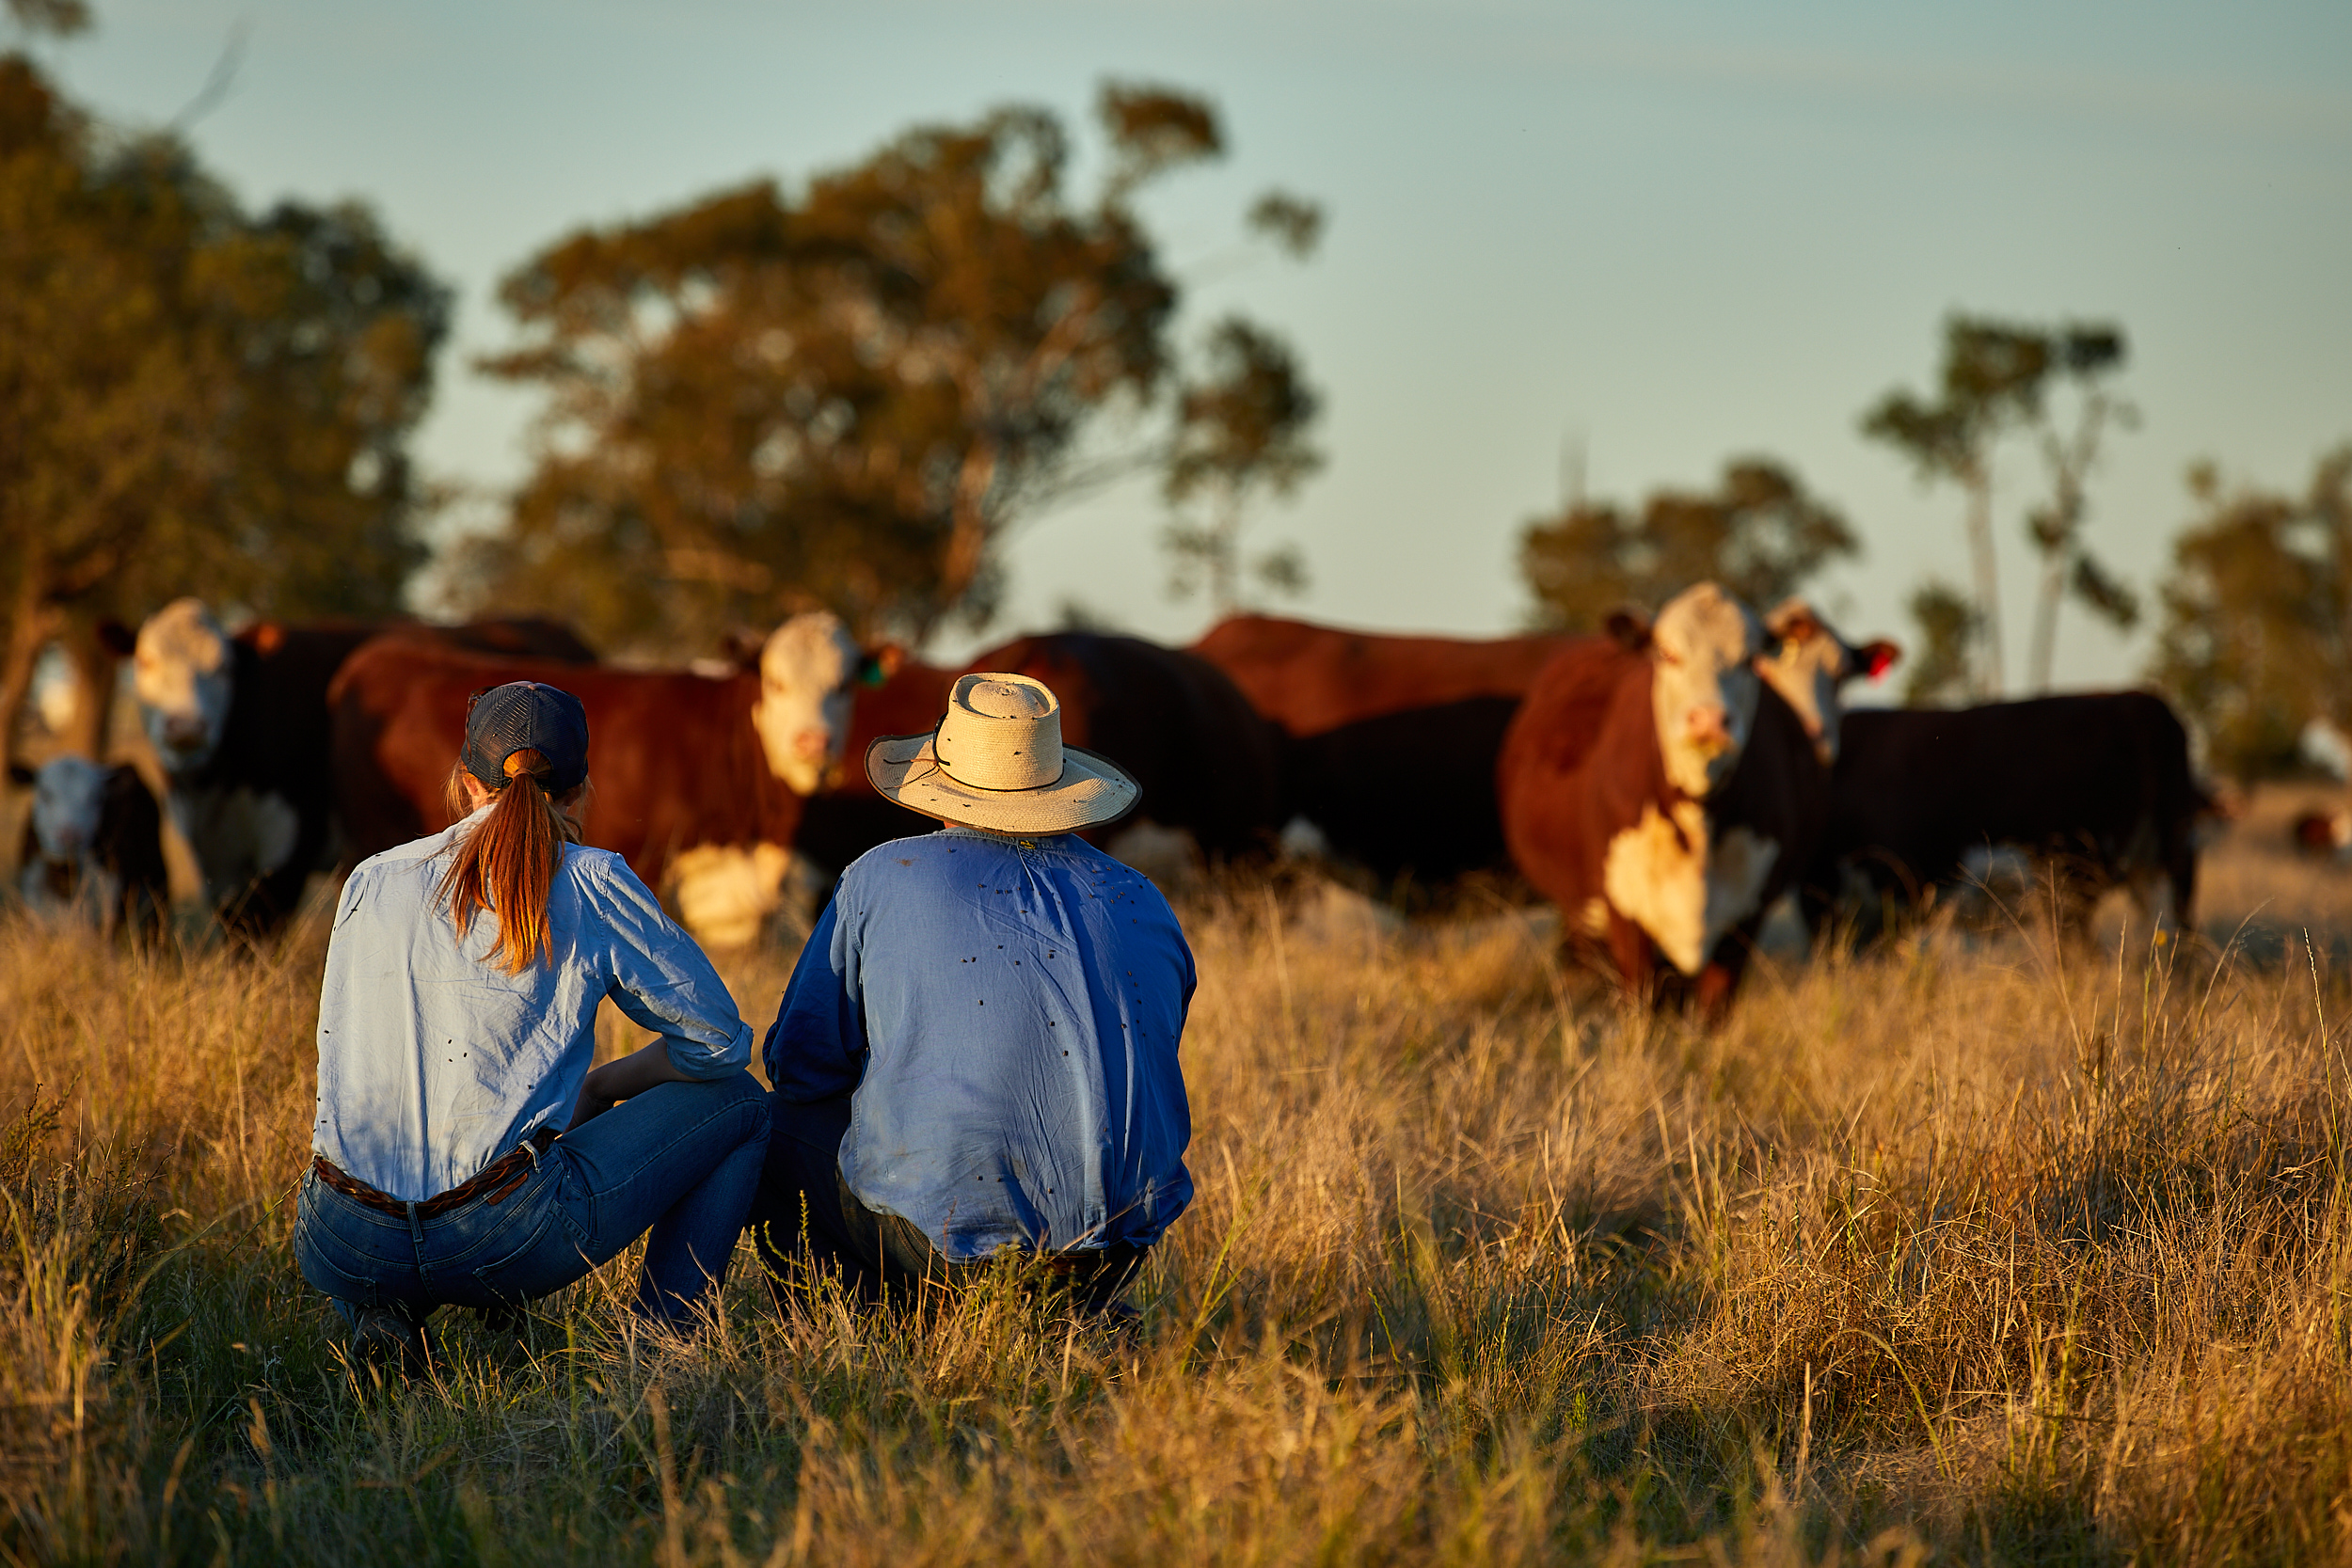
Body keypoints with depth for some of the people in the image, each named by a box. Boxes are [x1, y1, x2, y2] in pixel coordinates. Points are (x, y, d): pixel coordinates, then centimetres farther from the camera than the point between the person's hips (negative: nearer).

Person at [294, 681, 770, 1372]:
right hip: (500, 1245, -4)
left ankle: (380, 1314, 13)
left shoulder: (369, 882, 11)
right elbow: (719, 1040, 6)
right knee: (738, 1105, 17)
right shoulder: (591, 886, -1)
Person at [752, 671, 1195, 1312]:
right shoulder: (1144, 905, 11)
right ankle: (1079, 1304, 15)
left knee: (785, 1129, 22)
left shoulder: (882, 879, 1)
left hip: (946, 1225, -4)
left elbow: (800, 1065, 5)